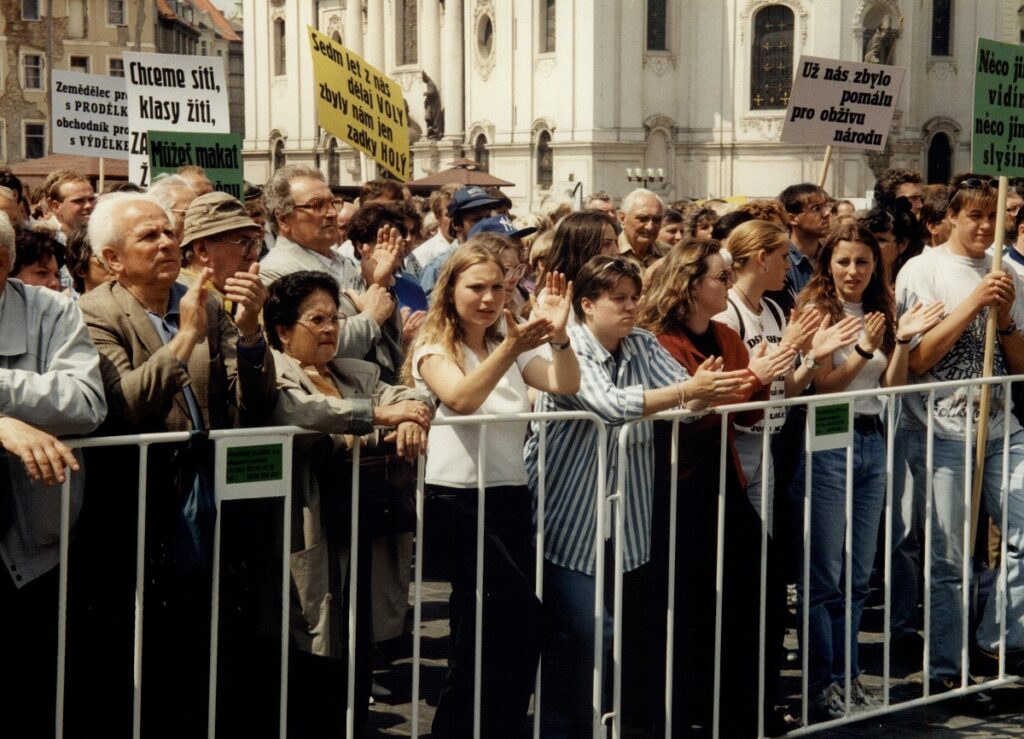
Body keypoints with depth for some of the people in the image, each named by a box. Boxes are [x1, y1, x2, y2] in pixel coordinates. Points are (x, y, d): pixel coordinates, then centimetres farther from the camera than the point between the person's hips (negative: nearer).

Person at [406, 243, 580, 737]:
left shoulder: (510, 342, 13)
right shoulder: (434, 348, -2)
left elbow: (566, 385, -4)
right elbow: (461, 400, -23)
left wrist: (558, 334, -22)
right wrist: (510, 349, -35)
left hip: (510, 495, 6)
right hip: (457, 498, -6)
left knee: (490, 628, 6)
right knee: (521, 617, -17)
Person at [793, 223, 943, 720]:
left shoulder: (879, 313, 12)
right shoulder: (815, 311, -7)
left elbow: (892, 387, 9)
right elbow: (823, 384, -11)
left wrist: (903, 339, -5)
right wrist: (865, 349, -23)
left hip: (872, 441, 7)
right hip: (828, 442, -7)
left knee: (859, 575, 12)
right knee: (823, 576, -3)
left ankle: (847, 677, 21)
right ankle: (822, 684, 5)